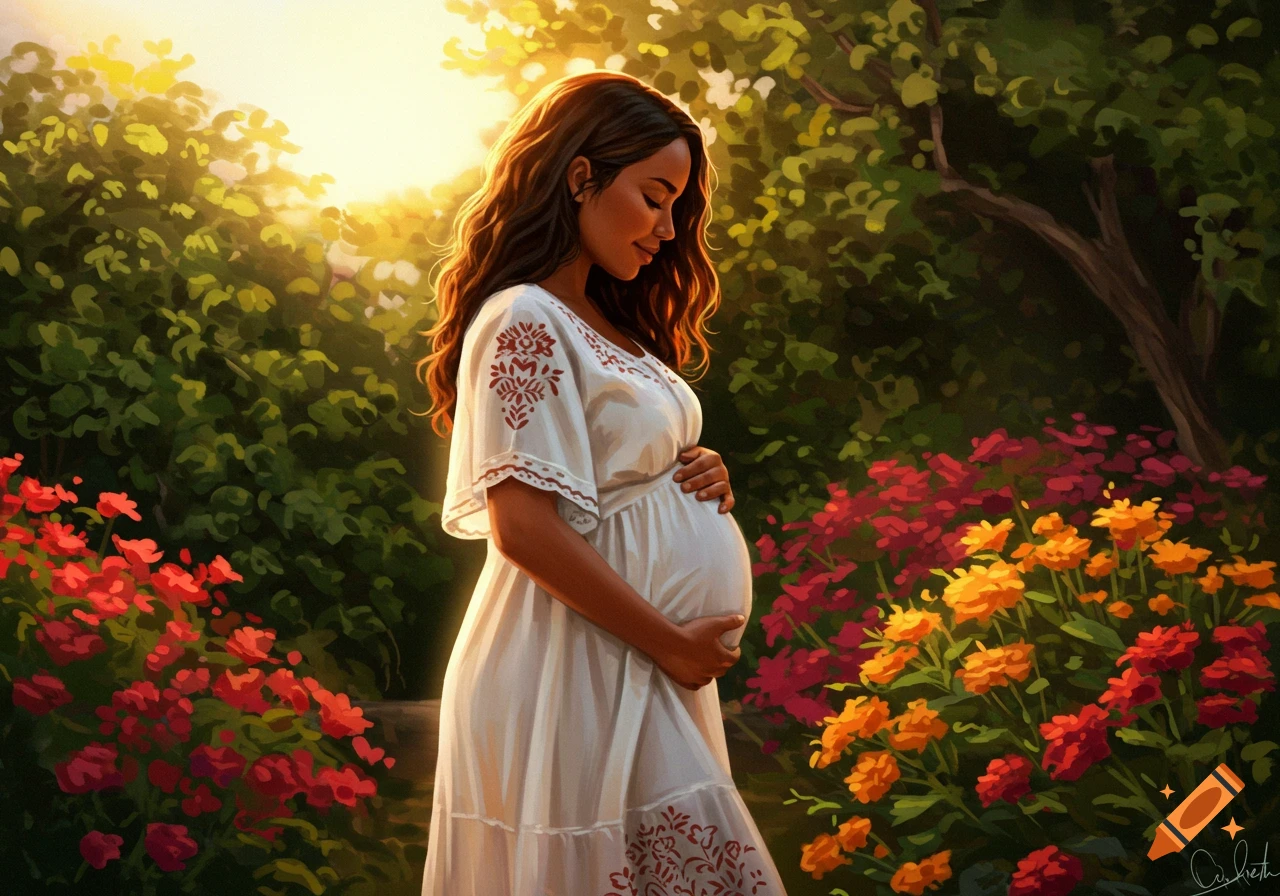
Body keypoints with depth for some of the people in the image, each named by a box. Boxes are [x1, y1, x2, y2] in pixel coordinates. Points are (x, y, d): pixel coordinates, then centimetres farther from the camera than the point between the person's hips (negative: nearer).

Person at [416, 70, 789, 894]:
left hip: (637, 667, 9)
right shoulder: (525, 320, -13)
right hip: (579, 666, -9)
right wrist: (669, 641, -15)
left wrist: (696, 479, 2)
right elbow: (522, 524, -20)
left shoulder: (606, 323, 15)